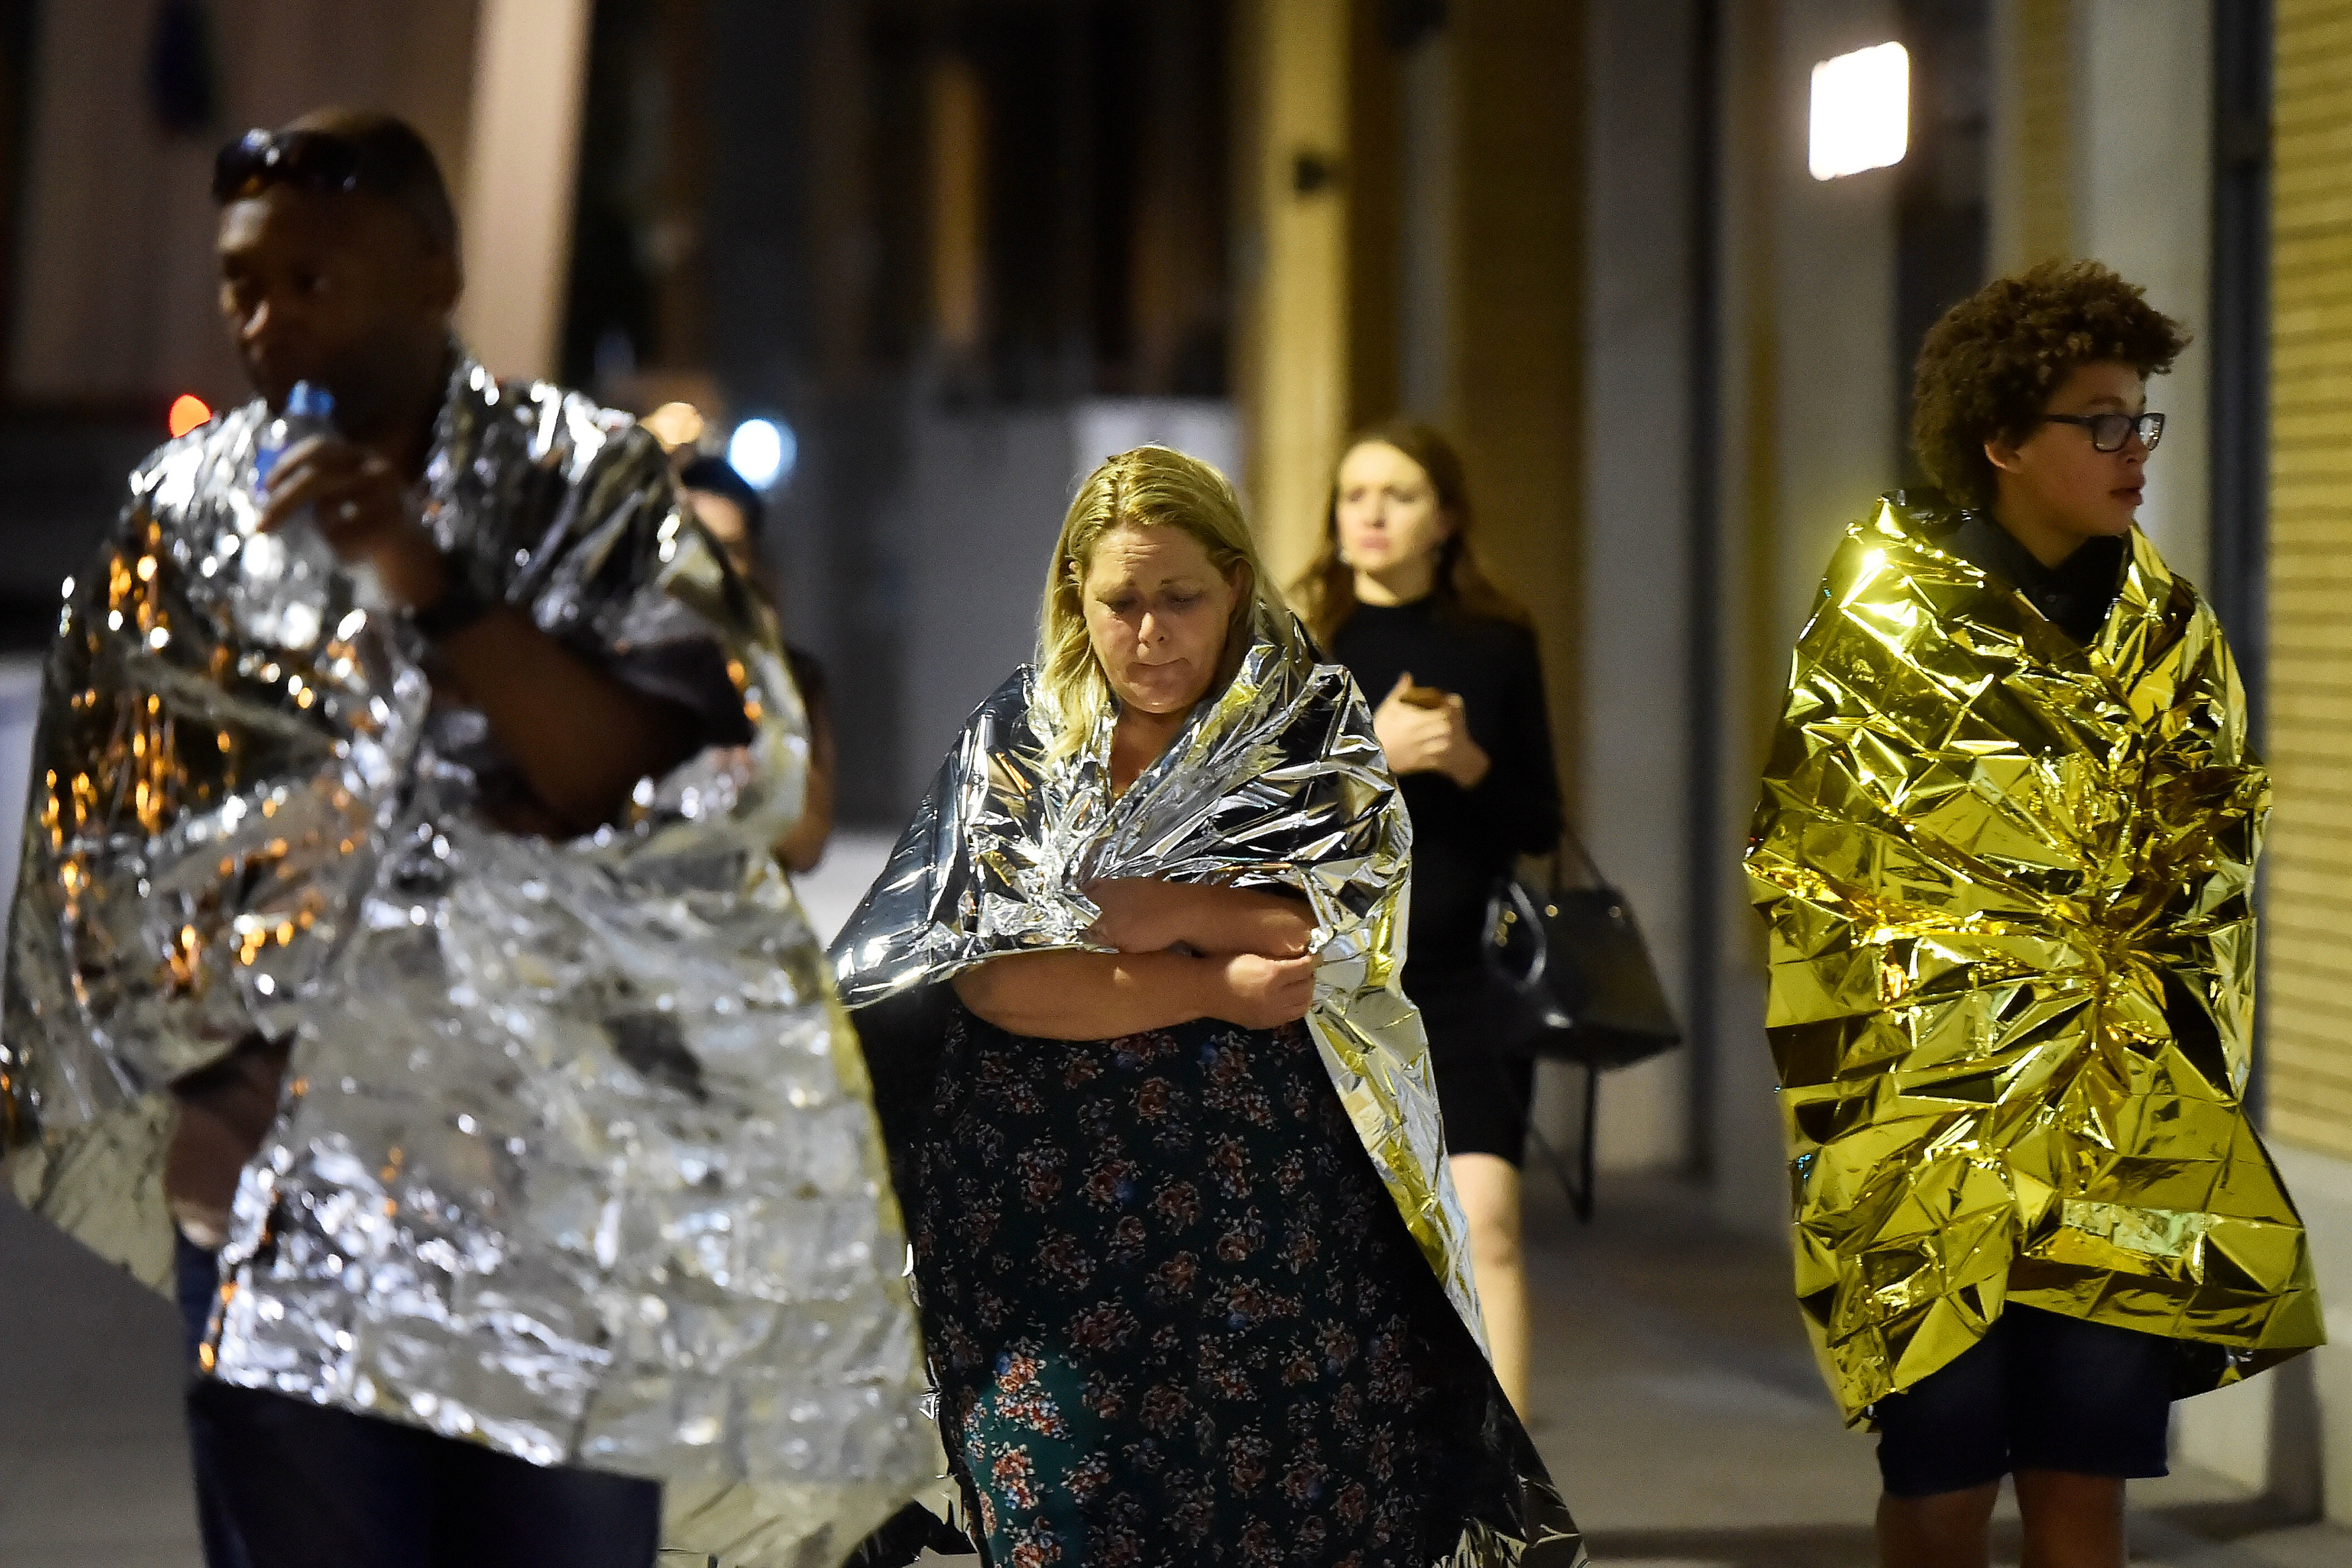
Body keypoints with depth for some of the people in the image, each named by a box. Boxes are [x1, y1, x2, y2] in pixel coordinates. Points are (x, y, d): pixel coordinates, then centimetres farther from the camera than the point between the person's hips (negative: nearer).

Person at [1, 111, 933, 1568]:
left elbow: (700, 787, -11)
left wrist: (435, 592, -18)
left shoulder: (589, 487, 1)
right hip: (288, 1190, 2)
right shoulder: (180, 519, 8)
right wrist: (210, 1076, 4)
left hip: (563, 1183, -1)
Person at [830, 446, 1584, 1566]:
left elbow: (1336, 931, -7)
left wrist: (1158, 913, -12)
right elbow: (994, 977, -8)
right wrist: (1219, 989, -15)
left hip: (1267, 1210, 0)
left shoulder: (1313, 725, 6)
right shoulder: (1015, 740, 6)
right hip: (1047, 1215, 1)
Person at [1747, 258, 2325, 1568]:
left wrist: (2194, 1073, 10)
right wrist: (1836, 1121, -8)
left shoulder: (2167, 624, 10)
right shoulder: (1892, 613, -3)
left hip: (2127, 1126, 4)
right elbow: (1809, 870, -4)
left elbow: (2210, 863, 17)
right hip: (1937, 1110, -4)